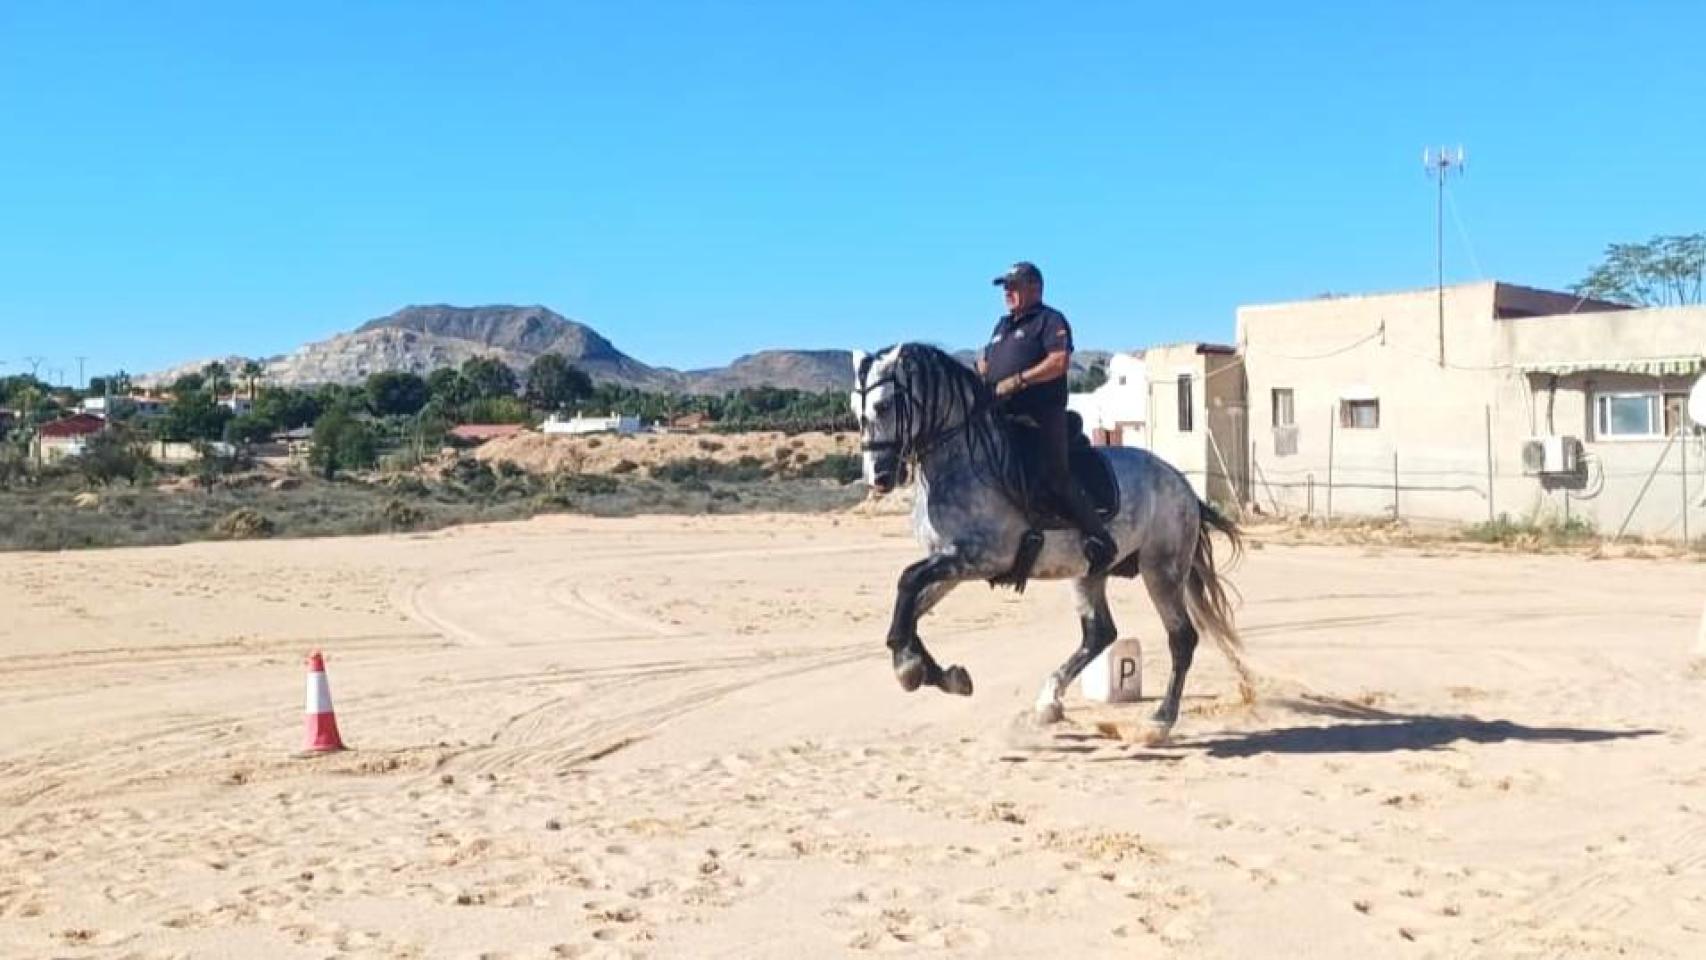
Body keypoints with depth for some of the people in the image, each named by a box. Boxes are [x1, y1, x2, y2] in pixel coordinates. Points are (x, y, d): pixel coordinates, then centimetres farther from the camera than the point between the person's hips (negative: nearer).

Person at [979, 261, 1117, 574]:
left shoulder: (1050, 320, -1)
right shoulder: (1003, 324, 24)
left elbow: (1060, 361, -16)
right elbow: (985, 363, 31)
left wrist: (1018, 380, -20)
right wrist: (978, 378, 7)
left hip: (1041, 416, -9)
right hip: (1001, 418, 9)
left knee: (1054, 475, -18)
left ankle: (1100, 538, -9)